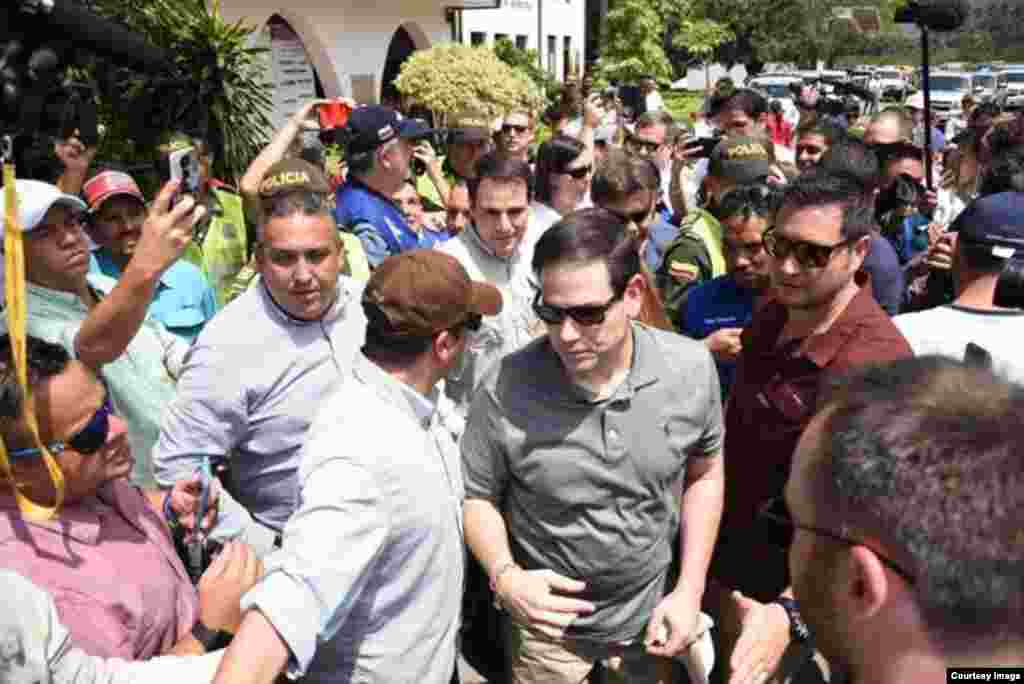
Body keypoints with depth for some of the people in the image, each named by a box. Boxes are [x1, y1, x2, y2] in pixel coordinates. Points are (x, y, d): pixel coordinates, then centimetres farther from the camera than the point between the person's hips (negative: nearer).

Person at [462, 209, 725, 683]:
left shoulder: (692, 369, -17)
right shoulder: (506, 387, -24)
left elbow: (703, 474, 0)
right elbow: (477, 496, -8)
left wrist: (689, 592, -4)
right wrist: (505, 576, -24)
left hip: (649, 615, 2)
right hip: (548, 624, -2)